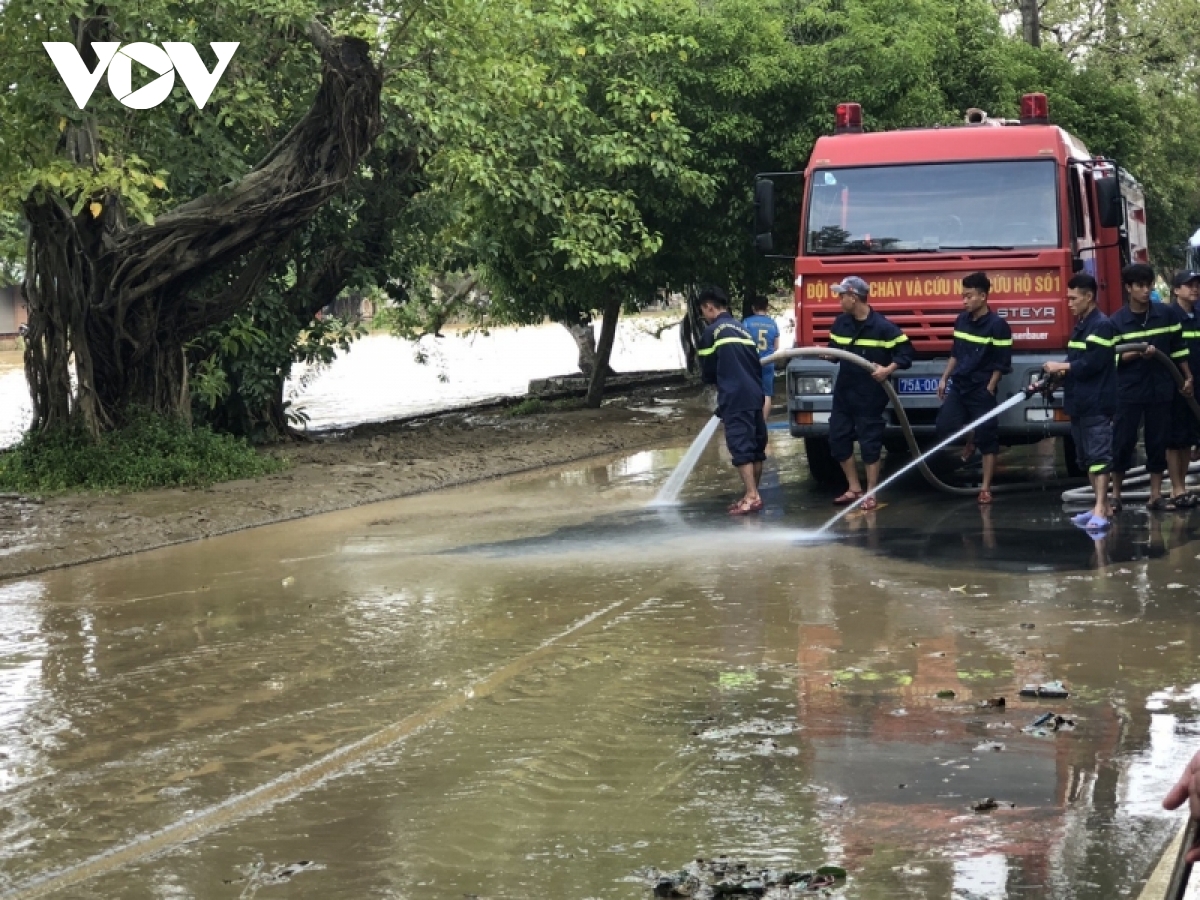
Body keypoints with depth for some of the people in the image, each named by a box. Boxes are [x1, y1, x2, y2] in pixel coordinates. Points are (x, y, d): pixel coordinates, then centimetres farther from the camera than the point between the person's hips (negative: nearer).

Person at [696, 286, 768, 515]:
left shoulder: (712, 332, -4)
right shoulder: (742, 329, 19)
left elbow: (708, 372, 2)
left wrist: (714, 378, 23)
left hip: (734, 399, -8)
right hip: (755, 396, 8)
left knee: (740, 447, -9)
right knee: (756, 446, 11)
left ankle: (751, 497, -15)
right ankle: (754, 495, 16)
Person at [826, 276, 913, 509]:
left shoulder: (883, 326, -15)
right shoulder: (840, 323, 5)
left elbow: (906, 352, -13)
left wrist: (889, 369, -26)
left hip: (870, 396, -7)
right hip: (843, 392, 7)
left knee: (870, 442, 0)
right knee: (838, 439, 8)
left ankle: (871, 494, 9)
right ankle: (854, 488, 21)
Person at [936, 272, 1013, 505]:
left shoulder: (997, 326, -13)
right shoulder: (962, 320, 7)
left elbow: (1001, 364, -10)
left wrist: (989, 390, -11)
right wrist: (944, 378, 14)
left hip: (981, 390, -6)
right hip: (958, 386, 6)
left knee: (987, 438, 0)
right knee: (944, 427, -4)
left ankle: (985, 488, 6)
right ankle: (968, 442, 29)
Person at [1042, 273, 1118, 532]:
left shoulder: (1102, 325, -11)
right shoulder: (1080, 327, 18)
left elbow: (1091, 364, -19)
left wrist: (1061, 367, -10)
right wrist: (1052, 377, 1)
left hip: (1097, 404, -10)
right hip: (1079, 403, 10)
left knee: (1099, 455, -11)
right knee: (1086, 457, 12)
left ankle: (1100, 510, -15)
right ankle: (1102, 506, 19)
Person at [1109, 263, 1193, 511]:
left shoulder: (1168, 314, 2)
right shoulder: (1117, 321, -5)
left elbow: (1178, 347, 10)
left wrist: (1188, 377, 10)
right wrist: (1139, 354, -20)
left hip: (1160, 389, 2)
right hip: (1129, 391, -2)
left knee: (1158, 441, 6)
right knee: (1122, 441, 1)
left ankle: (1156, 494, 12)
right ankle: (1116, 494, 10)